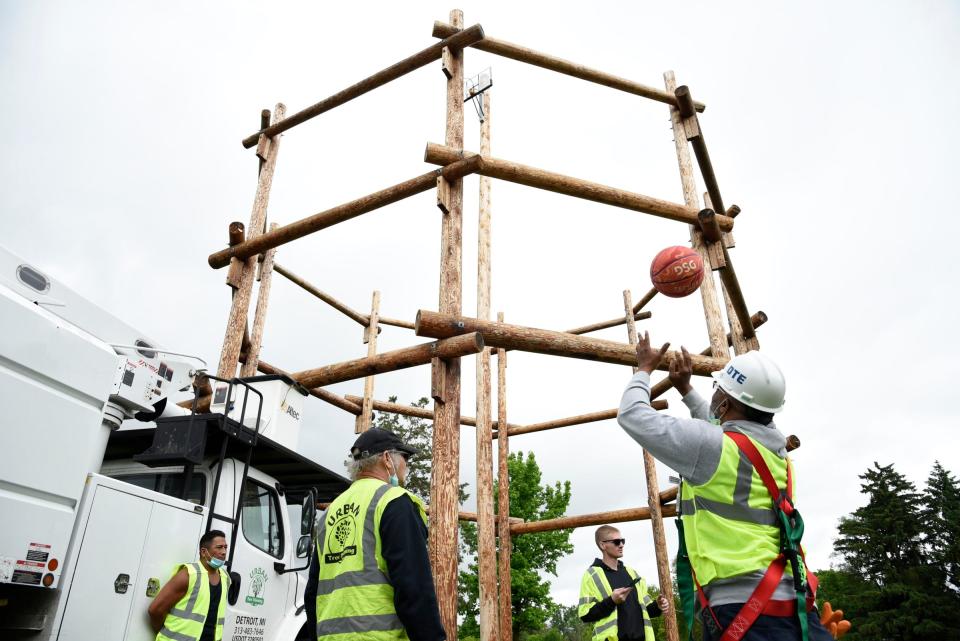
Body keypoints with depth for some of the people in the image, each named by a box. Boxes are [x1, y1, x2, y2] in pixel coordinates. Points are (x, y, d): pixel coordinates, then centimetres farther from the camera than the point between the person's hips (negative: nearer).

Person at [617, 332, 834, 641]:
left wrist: (644, 369, 14)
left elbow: (632, 415, -3)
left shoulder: (711, 446, -14)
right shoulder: (775, 450, 11)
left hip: (745, 611, -8)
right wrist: (686, 389, 39)